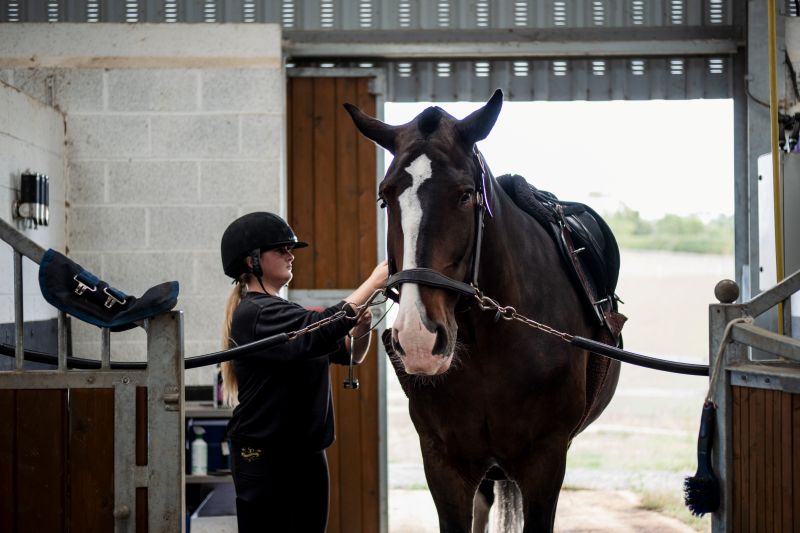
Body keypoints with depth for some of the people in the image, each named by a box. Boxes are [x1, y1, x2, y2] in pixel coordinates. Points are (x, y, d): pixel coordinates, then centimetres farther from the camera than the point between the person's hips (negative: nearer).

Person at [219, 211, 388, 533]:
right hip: (265, 458, -9)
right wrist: (375, 281, -22)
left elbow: (350, 353, 15)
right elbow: (322, 331, -28)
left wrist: (361, 328, -7)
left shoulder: (284, 312, 16)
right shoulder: (255, 314, -14)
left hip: (307, 454, 9)